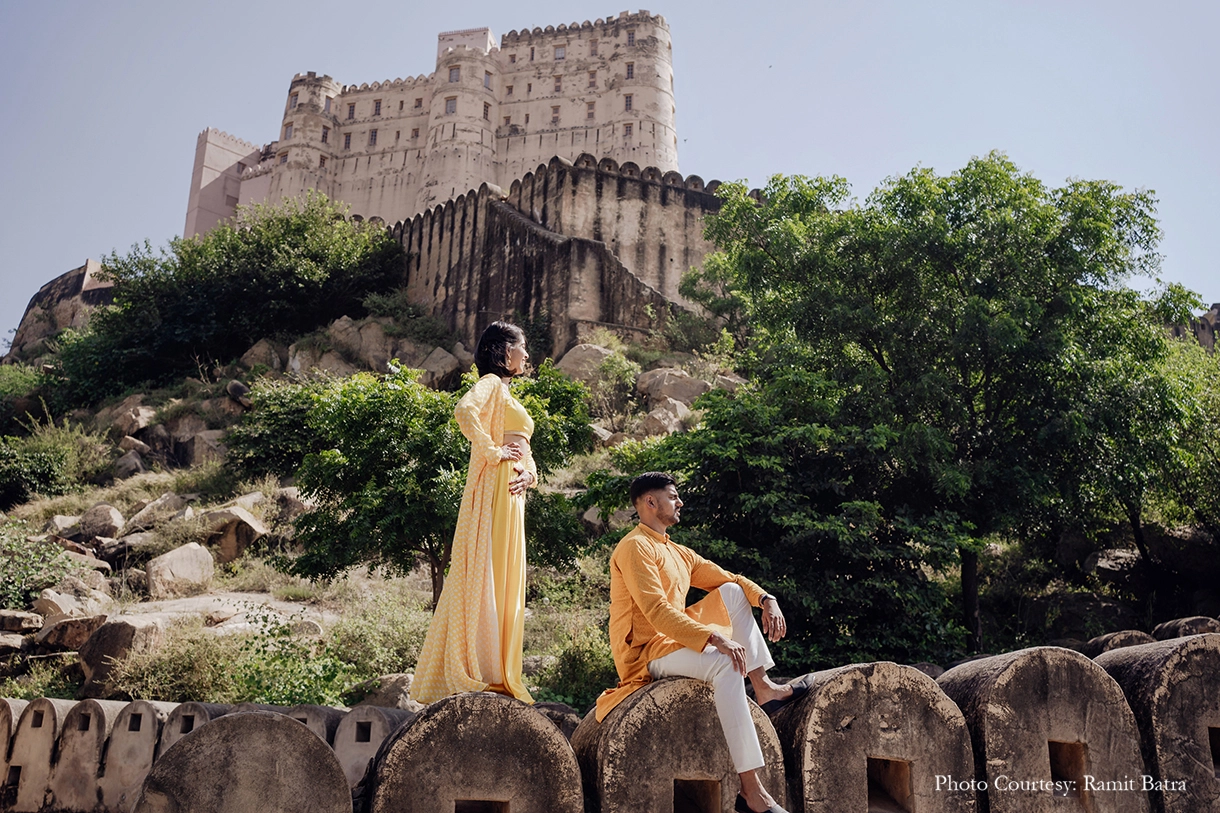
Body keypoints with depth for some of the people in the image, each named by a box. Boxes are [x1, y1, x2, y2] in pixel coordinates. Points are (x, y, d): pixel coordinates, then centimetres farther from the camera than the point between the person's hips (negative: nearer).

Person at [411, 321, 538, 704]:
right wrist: (492, 452, -17)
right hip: (493, 489, -9)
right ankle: (476, 672, -6)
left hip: (512, 494, 9)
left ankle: (499, 672, 14)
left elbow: (523, 452, 23)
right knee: (486, 576, -9)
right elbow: (464, 411, -26)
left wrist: (529, 473, 2)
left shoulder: (505, 392, 25)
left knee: (506, 582, 9)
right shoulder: (490, 383, -3)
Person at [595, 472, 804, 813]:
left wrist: (767, 599, -6)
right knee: (726, 664, -33)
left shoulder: (678, 553, 18)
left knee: (732, 592, 5)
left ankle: (764, 687, -5)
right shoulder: (635, 547, -13)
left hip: (676, 640, 10)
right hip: (645, 652, -10)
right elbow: (657, 612, -25)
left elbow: (728, 578, 14)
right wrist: (716, 639, -33)